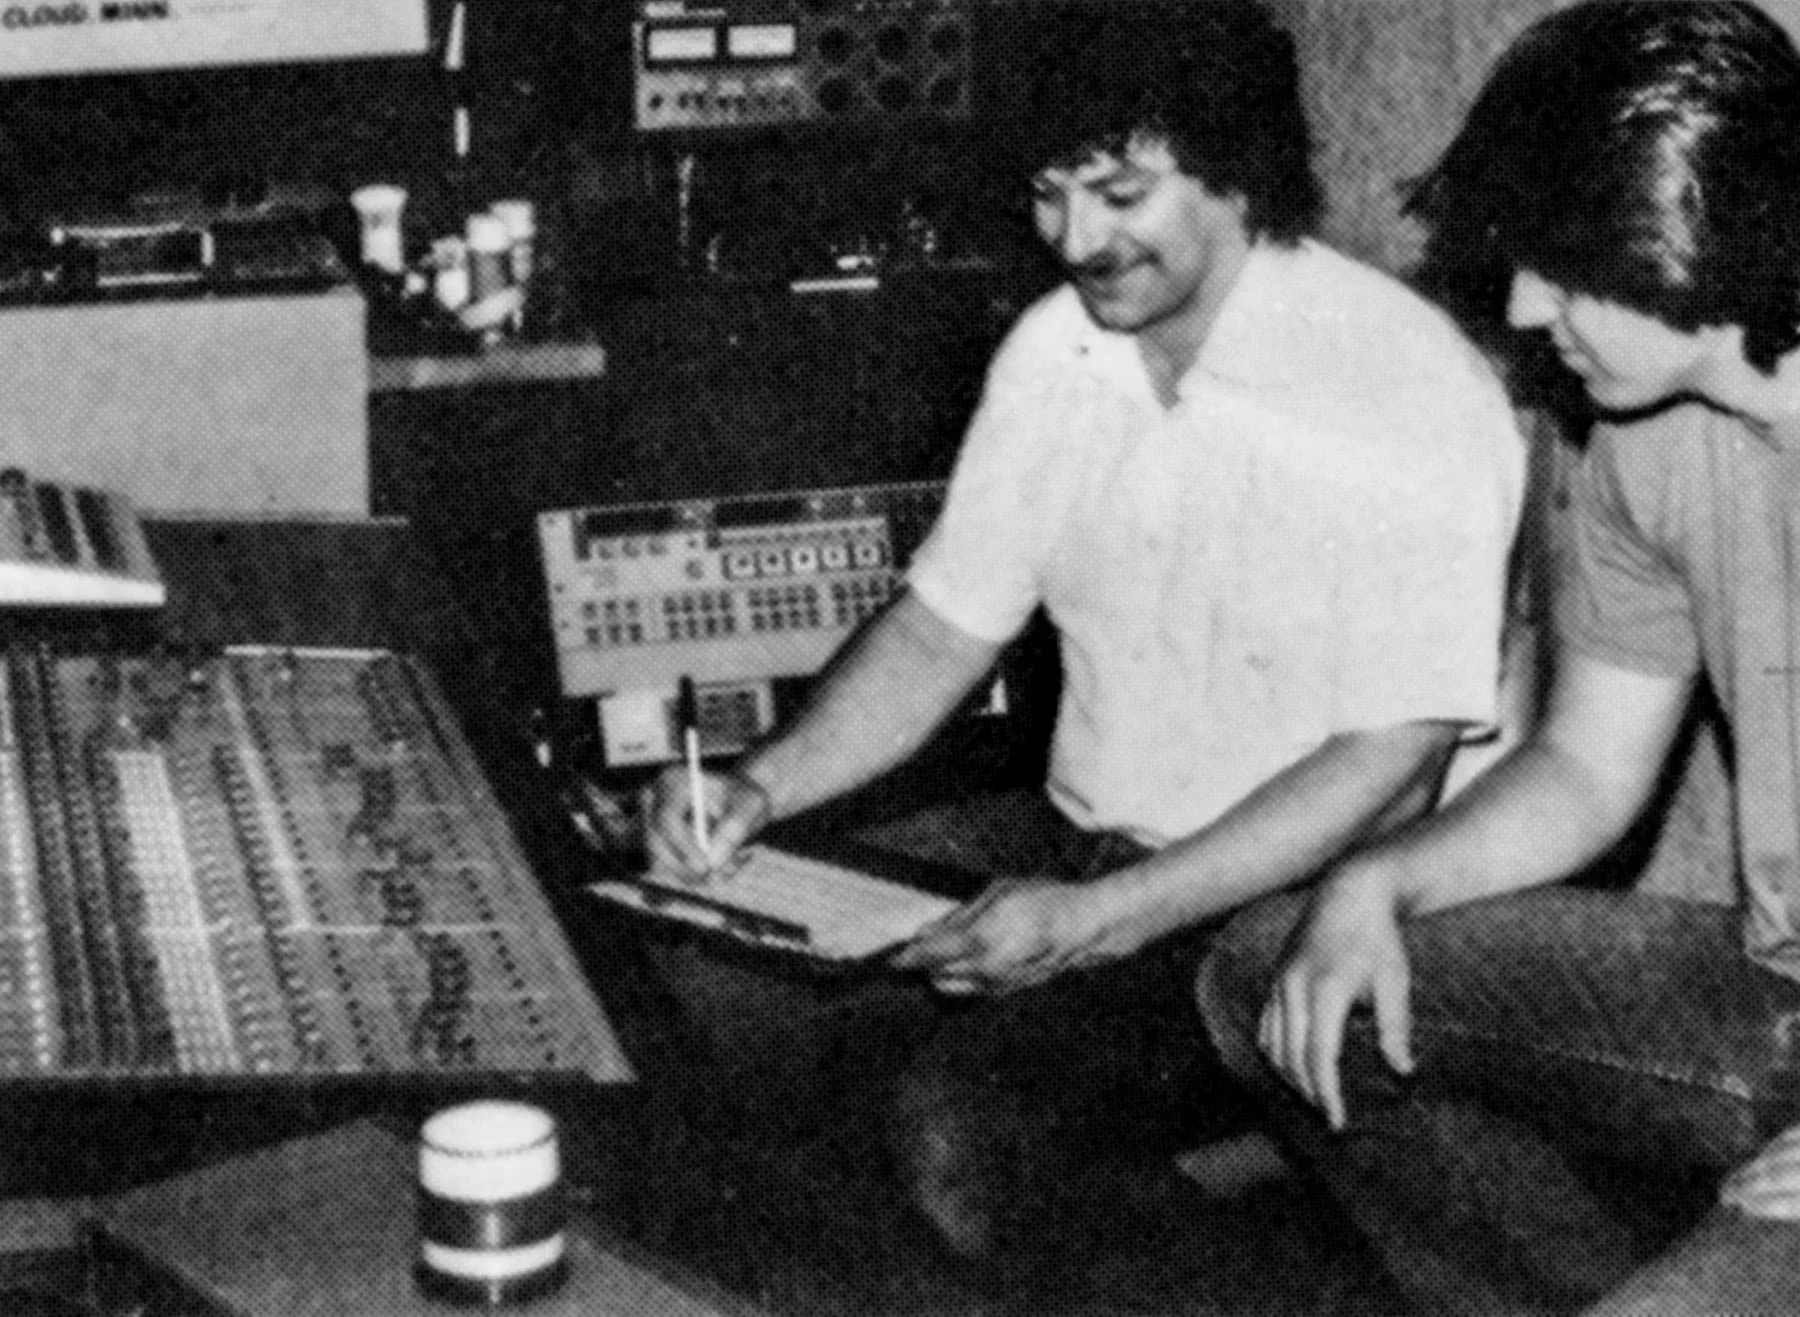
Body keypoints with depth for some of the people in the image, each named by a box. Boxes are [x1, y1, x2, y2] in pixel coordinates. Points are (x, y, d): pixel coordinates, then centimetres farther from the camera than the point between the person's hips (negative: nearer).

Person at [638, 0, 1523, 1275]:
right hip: (1072, 841, 7)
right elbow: (942, 629, 9)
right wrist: (762, 787, -8)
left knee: (954, 1122, -28)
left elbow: (1389, 762, -21)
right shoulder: (1058, 348, 3)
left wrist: (1098, 923, -26)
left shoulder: (1407, 395, -19)